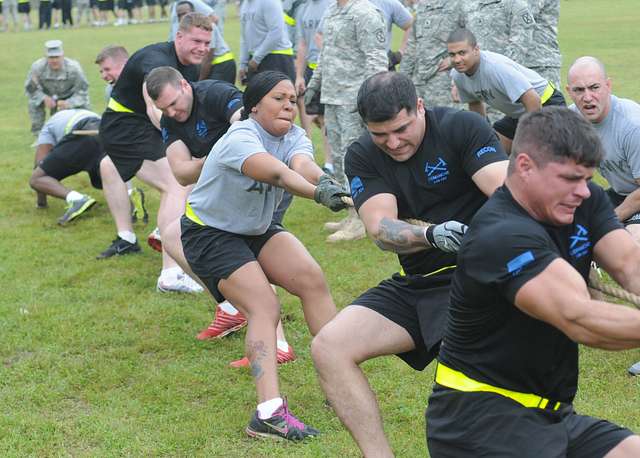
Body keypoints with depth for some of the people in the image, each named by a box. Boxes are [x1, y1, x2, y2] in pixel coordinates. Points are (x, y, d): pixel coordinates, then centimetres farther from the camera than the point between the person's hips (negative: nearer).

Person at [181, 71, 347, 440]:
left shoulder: (294, 136, -7)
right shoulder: (240, 139, -27)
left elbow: (302, 165, -31)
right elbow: (276, 173, -47)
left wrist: (323, 179, -55)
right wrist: (318, 193, -64)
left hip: (258, 229, 7)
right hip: (210, 233, -7)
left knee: (312, 279, -11)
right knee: (265, 306, -23)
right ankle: (269, 412, -32)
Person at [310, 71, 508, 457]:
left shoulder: (464, 128, -7)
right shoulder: (363, 157, 4)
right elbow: (381, 229, -11)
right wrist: (431, 235, -33)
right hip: (415, 284, 5)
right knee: (329, 347, -12)